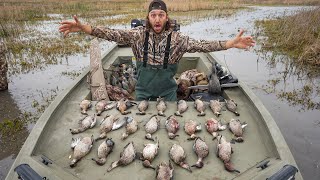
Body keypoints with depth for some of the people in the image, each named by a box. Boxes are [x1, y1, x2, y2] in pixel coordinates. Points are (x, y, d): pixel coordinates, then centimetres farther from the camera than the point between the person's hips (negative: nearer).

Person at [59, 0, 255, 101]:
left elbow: (201, 45, -16)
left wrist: (231, 43, -25)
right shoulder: (138, 34, -8)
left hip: (167, 93, 0)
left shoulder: (177, 38, -10)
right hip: (143, 93, 1)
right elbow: (113, 34, -15)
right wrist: (83, 27, -25)